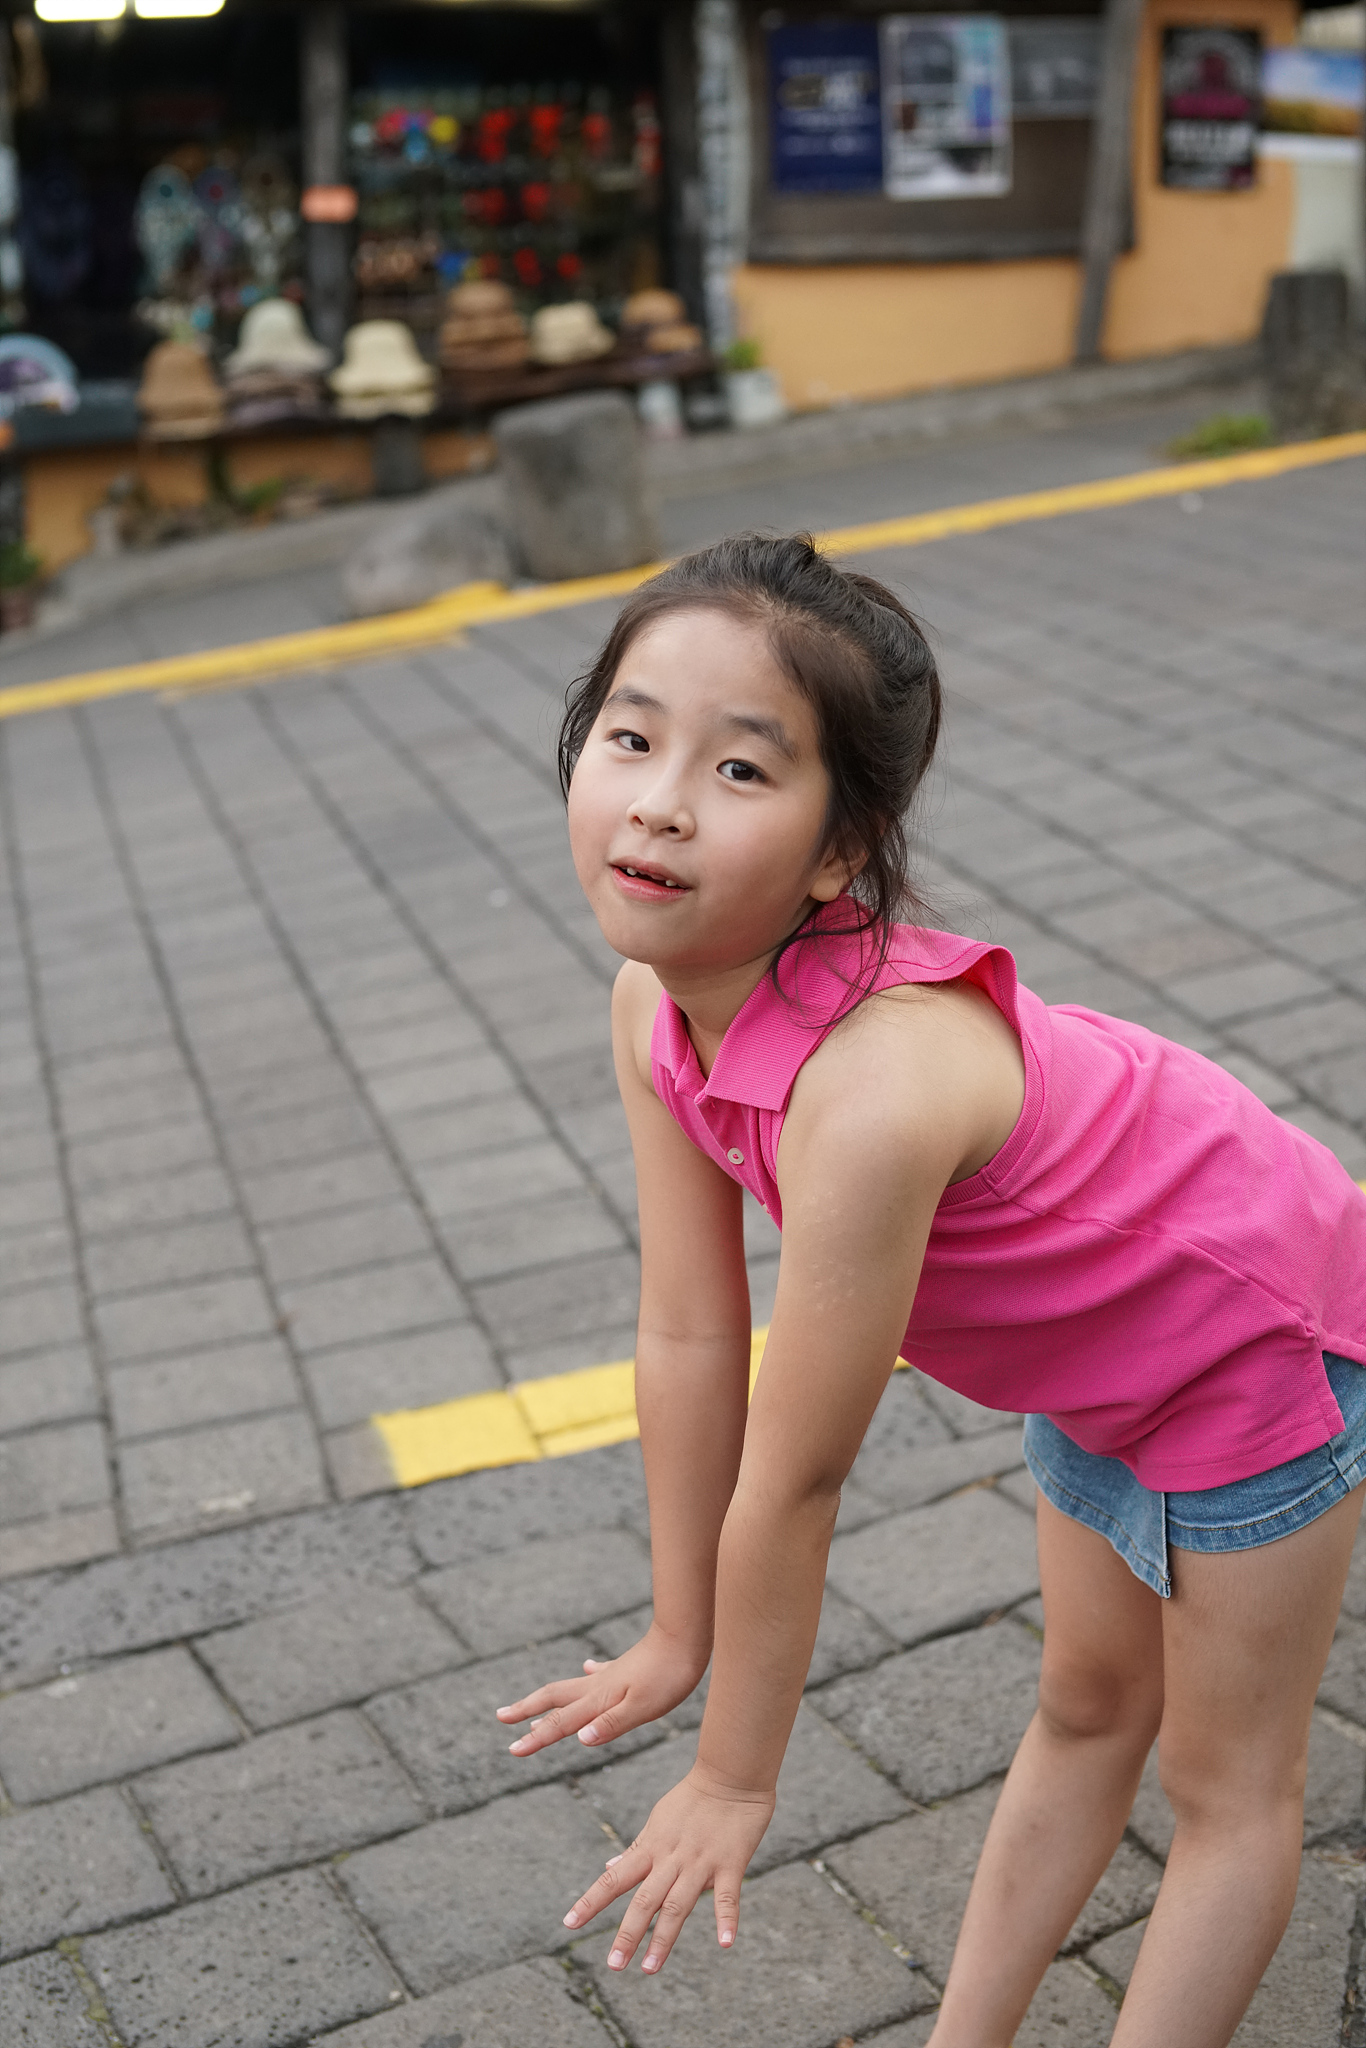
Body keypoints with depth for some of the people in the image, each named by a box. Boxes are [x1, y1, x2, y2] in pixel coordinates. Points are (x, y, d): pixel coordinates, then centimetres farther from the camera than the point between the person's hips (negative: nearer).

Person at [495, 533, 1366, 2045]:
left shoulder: (872, 1091, -43)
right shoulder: (653, 1002, -19)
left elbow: (794, 1485, -31)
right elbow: (688, 1341, -9)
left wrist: (735, 1777, -16)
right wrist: (676, 1643, 0)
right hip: (1099, 1359, 8)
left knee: (1227, 1781, 12)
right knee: (1084, 1707, 24)